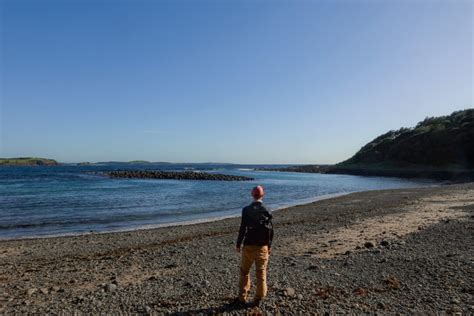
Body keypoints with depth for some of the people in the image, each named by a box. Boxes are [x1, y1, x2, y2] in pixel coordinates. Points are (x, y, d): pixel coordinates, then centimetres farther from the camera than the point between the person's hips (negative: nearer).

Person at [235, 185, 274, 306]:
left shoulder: (246, 210, -11)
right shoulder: (267, 210, -4)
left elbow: (243, 228, -11)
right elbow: (270, 230, 0)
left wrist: (238, 244, 0)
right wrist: (269, 245, 12)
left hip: (249, 245, -1)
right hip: (262, 246, 2)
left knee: (244, 271, 15)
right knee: (261, 273, 13)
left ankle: (242, 297, 23)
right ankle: (258, 299, 20)